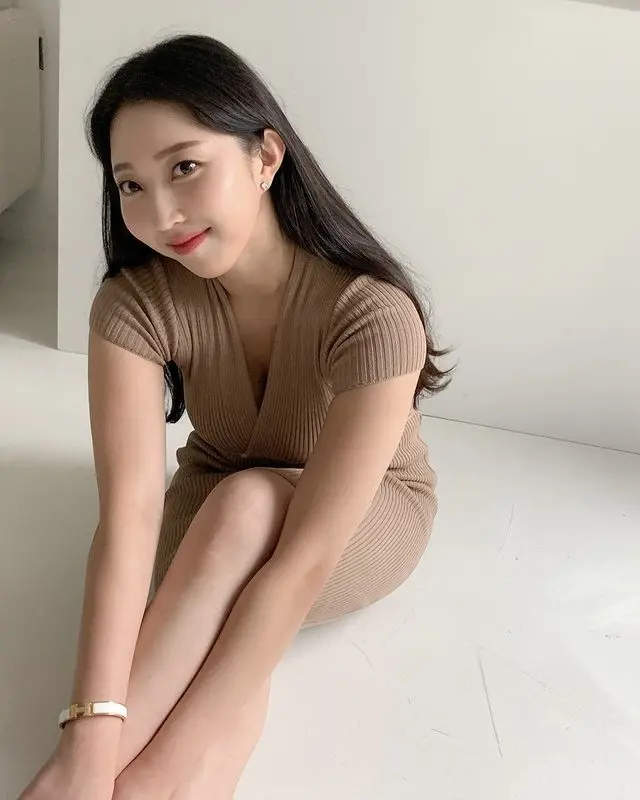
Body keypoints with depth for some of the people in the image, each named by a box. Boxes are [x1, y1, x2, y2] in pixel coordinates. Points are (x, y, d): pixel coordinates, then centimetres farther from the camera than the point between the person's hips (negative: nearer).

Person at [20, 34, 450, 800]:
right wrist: (93, 737, -46)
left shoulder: (374, 315, -35)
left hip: (369, 513, -2)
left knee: (244, 504, -36)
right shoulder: (134, 304, -25)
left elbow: (305, 558, -39)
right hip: (214, 506, 2)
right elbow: (129, 511, -35)